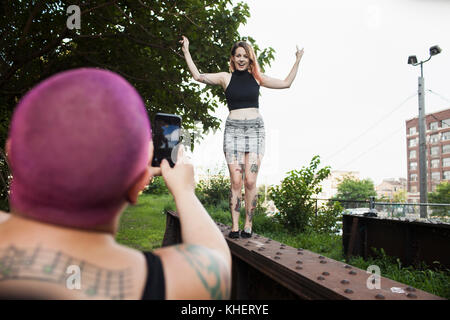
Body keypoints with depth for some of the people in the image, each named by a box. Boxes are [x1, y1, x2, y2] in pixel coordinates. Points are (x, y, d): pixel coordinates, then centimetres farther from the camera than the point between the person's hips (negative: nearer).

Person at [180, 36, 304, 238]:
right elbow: (198, 76, 3)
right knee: (236, 181, -6)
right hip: (233, 129, -1)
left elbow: (286, 83, 19)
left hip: (255, 128, 1)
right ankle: (234, 226, 0)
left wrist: (297, 61, 19)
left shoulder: (257, 78, 13)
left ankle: (248, 225, 3)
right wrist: (186, 52, 4)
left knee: (250, 180, -6)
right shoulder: (226, 77, 10)